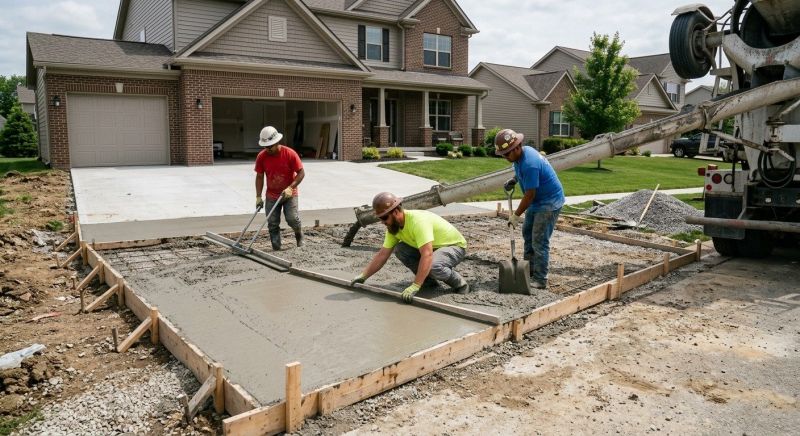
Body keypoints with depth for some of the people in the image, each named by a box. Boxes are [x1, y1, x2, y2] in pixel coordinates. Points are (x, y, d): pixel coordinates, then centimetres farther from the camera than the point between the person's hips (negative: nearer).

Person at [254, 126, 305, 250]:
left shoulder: (290, 154, -18)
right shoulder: (261, 157, -9)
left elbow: (301, 173, -14)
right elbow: (259, 177, 0)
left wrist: (290, 187, -25)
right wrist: (258, 197, -5)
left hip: (289, 193, -3)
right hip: (271, 196, 3)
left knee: (292, 219, -13)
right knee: (272, 224, 0)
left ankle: (299, 235, 18)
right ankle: (276, 249, 11)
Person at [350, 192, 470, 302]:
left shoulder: (418, 221, -35)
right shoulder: (393, 226, -8)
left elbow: (427, 255, -43)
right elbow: (382, 255, -1)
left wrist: (415, 286, -46)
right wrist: (363, 276, -5)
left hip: (455, 246, -8)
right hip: (431, 248, 8)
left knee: (433, 266, -37)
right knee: (399, 249, -10)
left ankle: (459, 283, -6)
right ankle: (428, 281, 4)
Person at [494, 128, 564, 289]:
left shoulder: (529, 164, -31)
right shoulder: (523, 152, -1)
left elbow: (529, 195, -25)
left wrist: (516, 215, -16)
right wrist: (513, 180, 2)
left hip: (549, 203, -11)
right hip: (537, 202, 11)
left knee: (539, 241, -9)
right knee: (527, 233, 17)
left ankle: (540, 280, -1)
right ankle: (529, 270, 28)